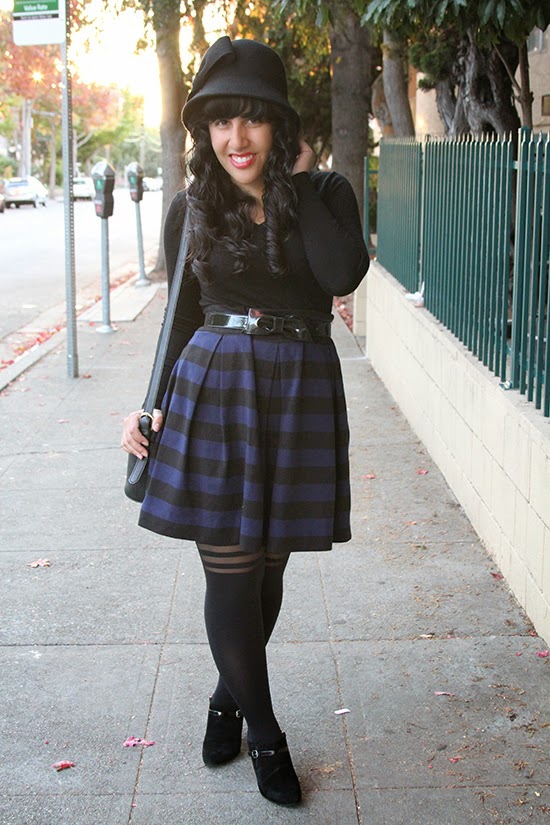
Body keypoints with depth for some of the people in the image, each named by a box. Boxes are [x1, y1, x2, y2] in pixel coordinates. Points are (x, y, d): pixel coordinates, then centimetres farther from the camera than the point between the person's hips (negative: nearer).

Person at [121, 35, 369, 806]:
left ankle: (229, 695, 35)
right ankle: (265, 734, 18)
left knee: (267, 565, 10)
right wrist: (154, 407, 4)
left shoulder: (326, 193, 1)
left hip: (301, 395, 0)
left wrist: (300, 182, -11)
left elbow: (344, 274, -20)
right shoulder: (192, 208, 4)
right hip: (214, 392, 0)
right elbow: (184, 317, 11)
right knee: (230, 569, -1)